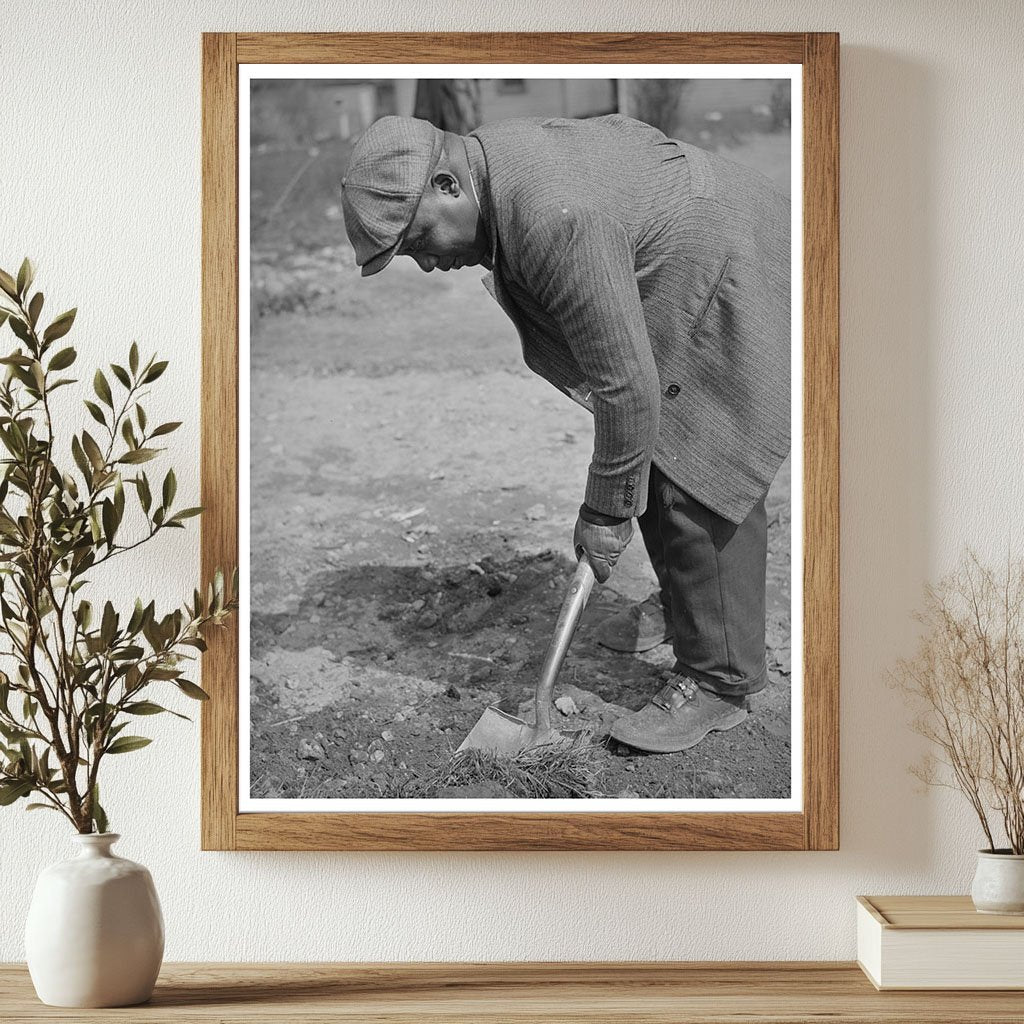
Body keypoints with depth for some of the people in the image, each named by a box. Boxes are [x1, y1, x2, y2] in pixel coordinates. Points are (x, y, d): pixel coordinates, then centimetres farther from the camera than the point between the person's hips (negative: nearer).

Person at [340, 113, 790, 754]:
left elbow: (627, 386, -31)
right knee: (658, 456, 16)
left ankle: (721, 682, 1)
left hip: (738, 287, -10)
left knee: (699, 482, -10)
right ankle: (682, 604, 37)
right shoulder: (494, 153, -5)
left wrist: (607, 511, -18)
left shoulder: (560, 220, -36)